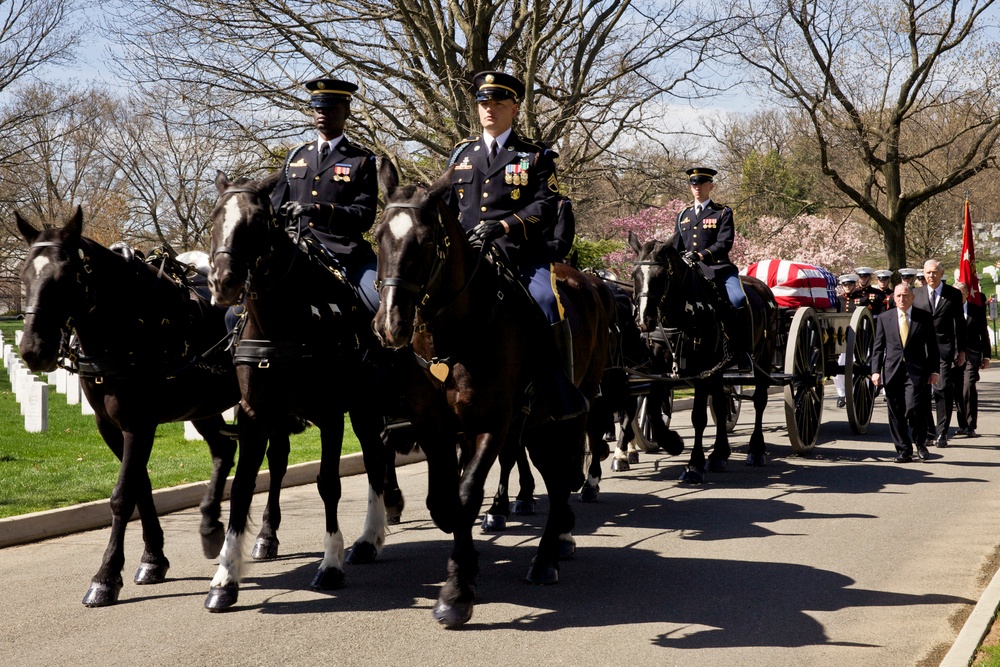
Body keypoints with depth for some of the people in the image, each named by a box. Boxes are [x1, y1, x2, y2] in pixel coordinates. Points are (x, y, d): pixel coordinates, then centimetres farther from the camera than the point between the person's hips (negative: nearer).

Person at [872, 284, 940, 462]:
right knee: (896, 413, 2)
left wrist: (933, 370, 4)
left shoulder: (924, 317, 5)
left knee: (913, 408, -15)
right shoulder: (884, 318, 9)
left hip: (916, 371, -2)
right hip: (892, 372, 2)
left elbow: (932, 346, 8)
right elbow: (878, 347, 9)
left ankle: (920, 443, 8)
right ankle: (903, 450, 11)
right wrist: (876, 371, 0)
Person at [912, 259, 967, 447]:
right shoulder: (916, 294, 9)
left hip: (944, 349, -2)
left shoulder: (954, 294, 5)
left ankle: (942, 433, -1)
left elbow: (960, 324, 7)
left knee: (943, 390, -7)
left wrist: (961, 350, 4)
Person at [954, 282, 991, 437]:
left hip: (971, 356, -1)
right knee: (958, 391, 4)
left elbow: (984, 334, 10)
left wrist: (986, 356, 7)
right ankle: (963, 425, 16)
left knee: (969, 388, -15)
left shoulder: (977, 310, 7)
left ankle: (971, 426, -10)